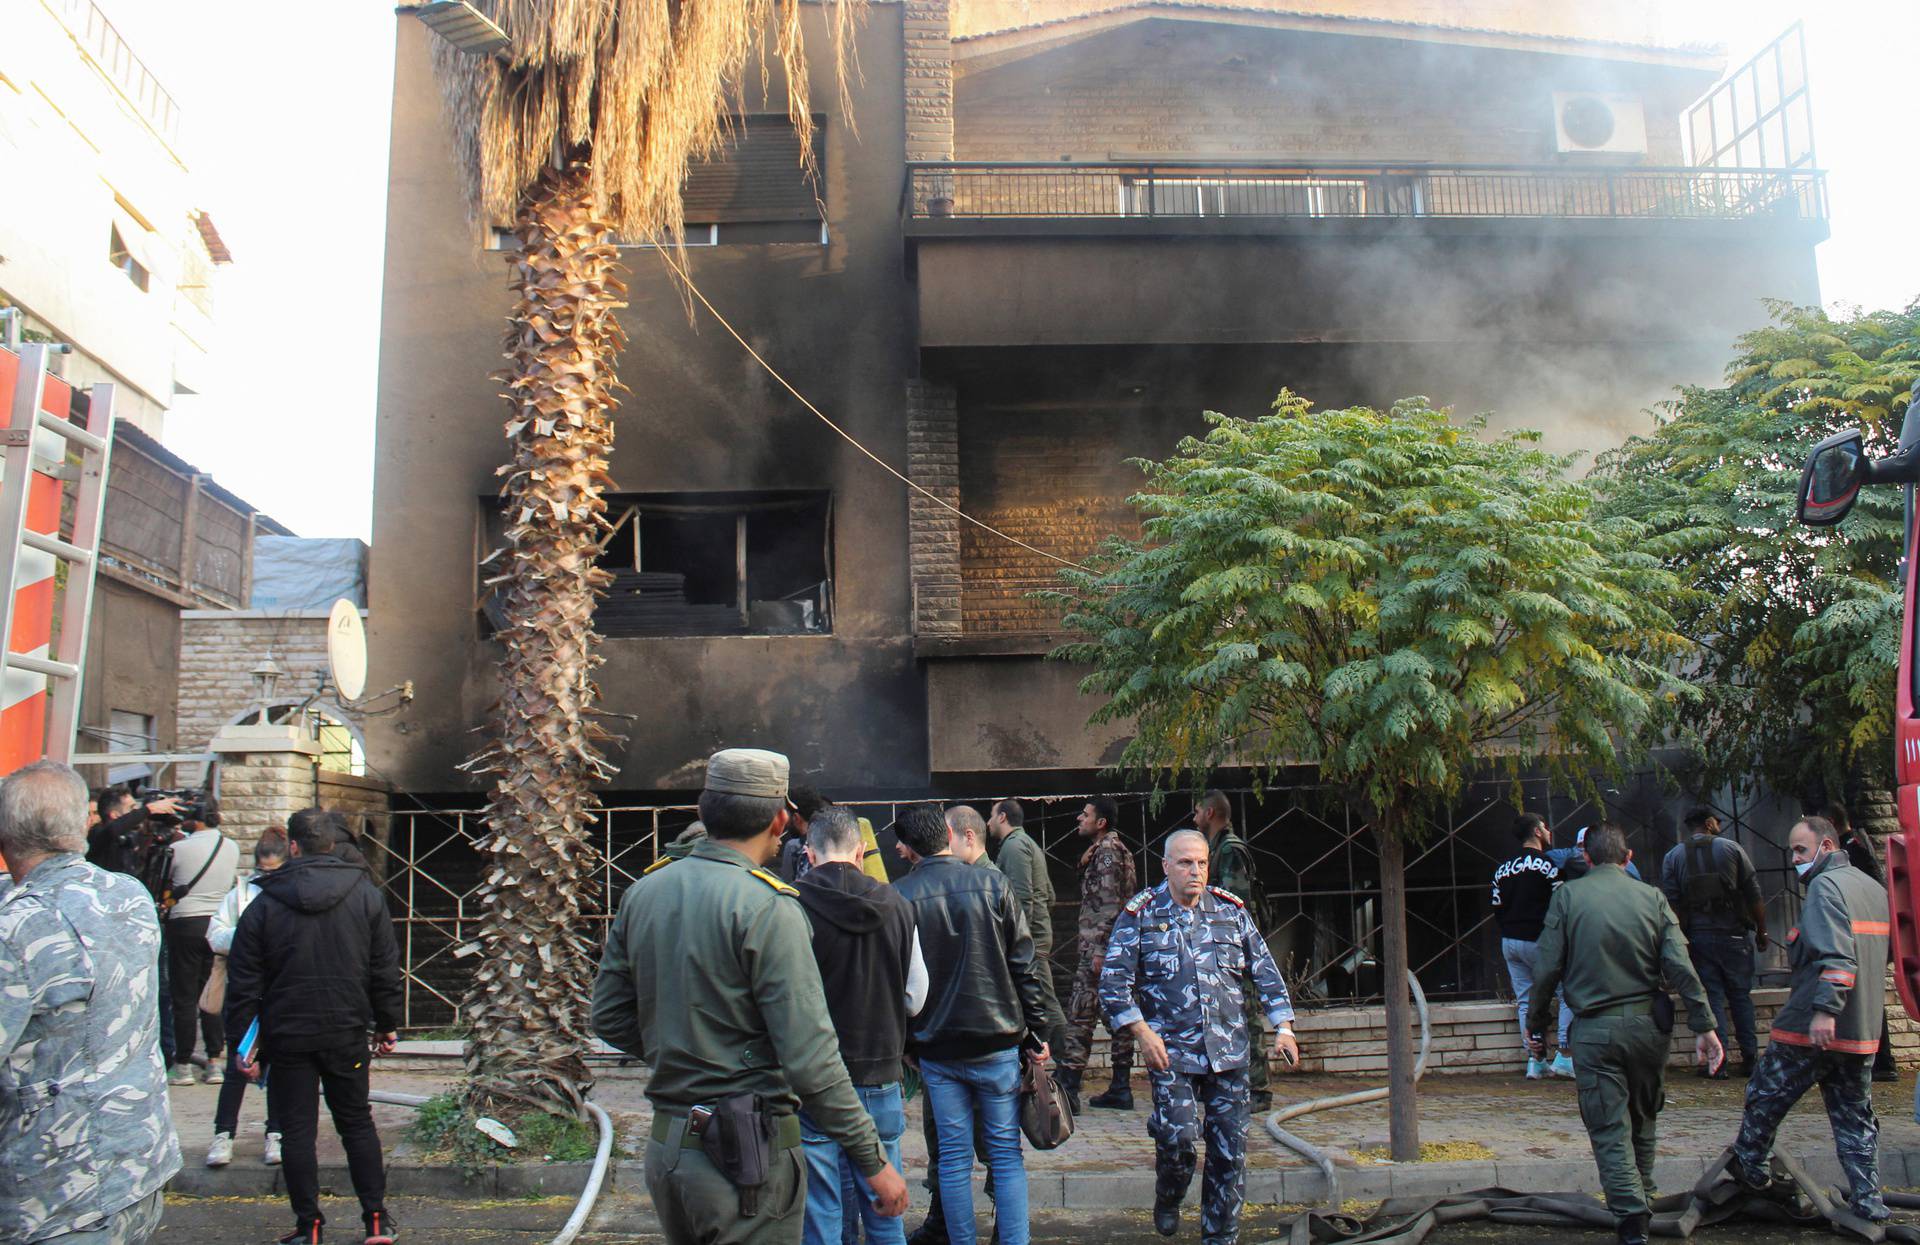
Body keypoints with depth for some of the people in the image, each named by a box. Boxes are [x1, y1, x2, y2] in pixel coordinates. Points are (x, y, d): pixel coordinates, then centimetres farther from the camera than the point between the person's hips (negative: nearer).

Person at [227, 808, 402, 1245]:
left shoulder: (264, 904, -5)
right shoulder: (365, 894, -2)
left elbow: (244, 983, -4)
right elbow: (385, 969, 1)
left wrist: (245, 1041, 3)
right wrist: (386, 1025, 10)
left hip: (287, 1036, -1)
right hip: (347, 1033, 2)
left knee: (296, 1130, 8)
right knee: (357, 1122, 13)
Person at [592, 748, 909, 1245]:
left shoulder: (641, 894, 4)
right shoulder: (767, 908, -17)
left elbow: (610, 1020, 11)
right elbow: (810, 1057, -19)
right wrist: (873, 1160, -11)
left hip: (665, 1148, 7)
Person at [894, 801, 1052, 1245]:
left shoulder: (896, 897, -5)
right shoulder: (991, 883, -6)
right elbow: (1024, 963, -4)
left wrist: (904, 1042, 11)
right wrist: (1037, 1033, 3)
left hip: (935, 1048, 1)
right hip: (996, 1042, 0)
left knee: (953, 1157, 10)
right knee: (1006, 1152, 9)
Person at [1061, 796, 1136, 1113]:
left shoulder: (1106, 851, -12)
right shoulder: (1115, 849, 18)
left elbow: (1110, 905, -20)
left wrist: (1099, 950, -21)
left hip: (1099, 944, -10)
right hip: (1116, 946, 10)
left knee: (1079, 1014, -9)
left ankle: (1067, 1091, -9)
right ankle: (1121, 1087, 15)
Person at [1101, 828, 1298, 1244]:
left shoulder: (1231, 909, 7)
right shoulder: (1140, 914, -3)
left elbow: (1264, 970, 12)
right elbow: (1113, 981, -3)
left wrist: (1283, 1027, 4)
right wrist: (1142, 1032, -13)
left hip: (1230, 1050, 3)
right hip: (1171, 1050, -3)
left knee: (1230, 1146, 4)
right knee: (1178, 1136, -13)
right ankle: (1167, 1200, 20)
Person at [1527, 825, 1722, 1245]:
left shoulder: (1568, 896, -4)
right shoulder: (1651, 897, 2)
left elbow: (1547, 967, -6)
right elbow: (1681, 967, -5)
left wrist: (1536, 1024, 5)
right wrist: (1704, 1026, -1)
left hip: (1594, 1029, -3)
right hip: (1646, 1023, 3)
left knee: (1609, 1130, 2)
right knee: (1644, 1122, 20)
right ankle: (1642, 1204, 31)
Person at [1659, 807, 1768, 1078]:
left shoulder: (1673, 857, 5)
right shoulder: (1732, 848, 1)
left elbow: (1671, 902, -1)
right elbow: (1754, 895, -1)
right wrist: (1762, 931, 7)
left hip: (1699, 936, 1)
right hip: (1733, 934, -1)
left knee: (1712, 995, 4)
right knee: (1741, 995, 9)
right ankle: (1750, 1058, 11)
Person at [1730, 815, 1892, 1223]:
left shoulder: (1825, 885, -14)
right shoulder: (1875, 888, 15)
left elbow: (1835, 956, -26)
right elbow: (1881, 956, 26)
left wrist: (1824, 1009, -31)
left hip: (1811, 1026, -8)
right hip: (1863, 1032, 8)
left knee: (1765, 1098, 9)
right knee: (1855, 1117, 14)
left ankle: (1750, 1168, 21)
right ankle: (1868, 1202, 13)